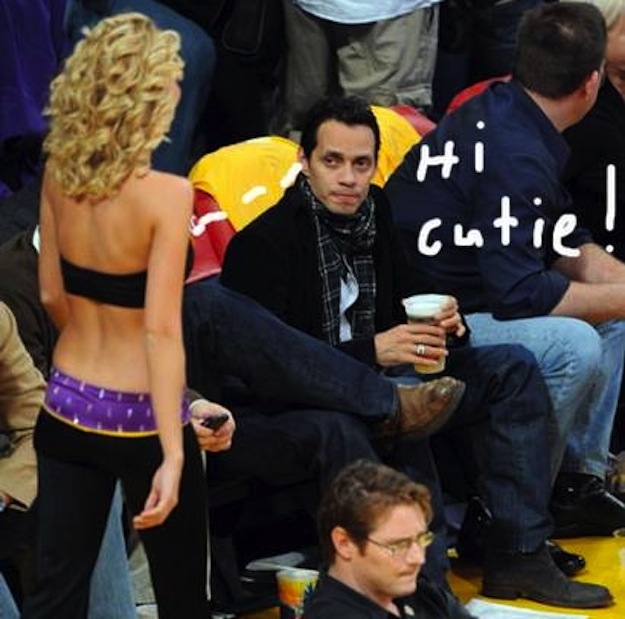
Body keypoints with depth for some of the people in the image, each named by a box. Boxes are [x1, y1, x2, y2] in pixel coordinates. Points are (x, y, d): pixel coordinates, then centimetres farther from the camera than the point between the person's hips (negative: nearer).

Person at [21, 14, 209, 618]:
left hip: (67, 407, 5)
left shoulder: (59, 172, -4)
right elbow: (160, 330, -24)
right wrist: (172, 455, -24)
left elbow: (52, 295, 7)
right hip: (137, 416, -5)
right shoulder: (166, 194, -21)